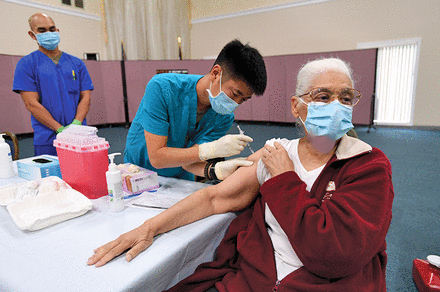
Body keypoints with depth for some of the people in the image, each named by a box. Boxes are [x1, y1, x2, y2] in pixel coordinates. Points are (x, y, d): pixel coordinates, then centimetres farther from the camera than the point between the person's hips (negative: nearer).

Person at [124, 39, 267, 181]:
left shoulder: (224, 118, -16)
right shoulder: (161, 88, -27)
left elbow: (187, 160, -18)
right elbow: (156, 158, -29)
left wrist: (217, 169, -38)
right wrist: (211, 149, -38)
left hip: (180, 180, 2)